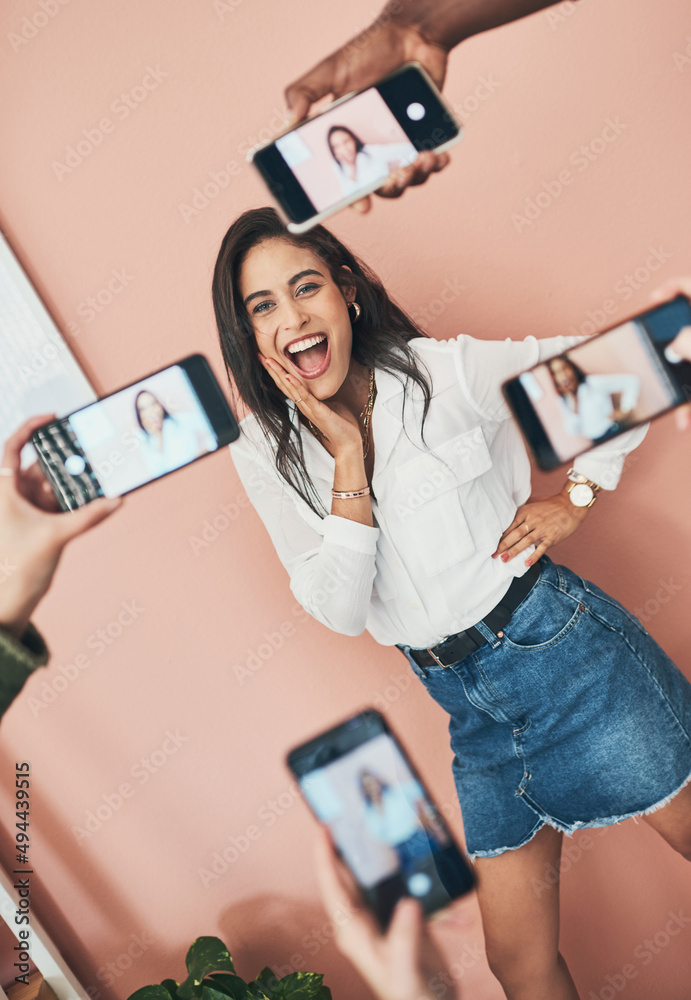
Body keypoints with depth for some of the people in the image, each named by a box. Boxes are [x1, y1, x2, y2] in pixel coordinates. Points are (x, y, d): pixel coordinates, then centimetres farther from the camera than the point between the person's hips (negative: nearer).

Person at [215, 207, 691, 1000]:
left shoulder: (448, 370, -11)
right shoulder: (265, 454, -4)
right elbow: (340, 611, -13)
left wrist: (575, 498, -6)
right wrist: (348, 456, -21)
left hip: (560, 644, -2)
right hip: (469, 704, 3)